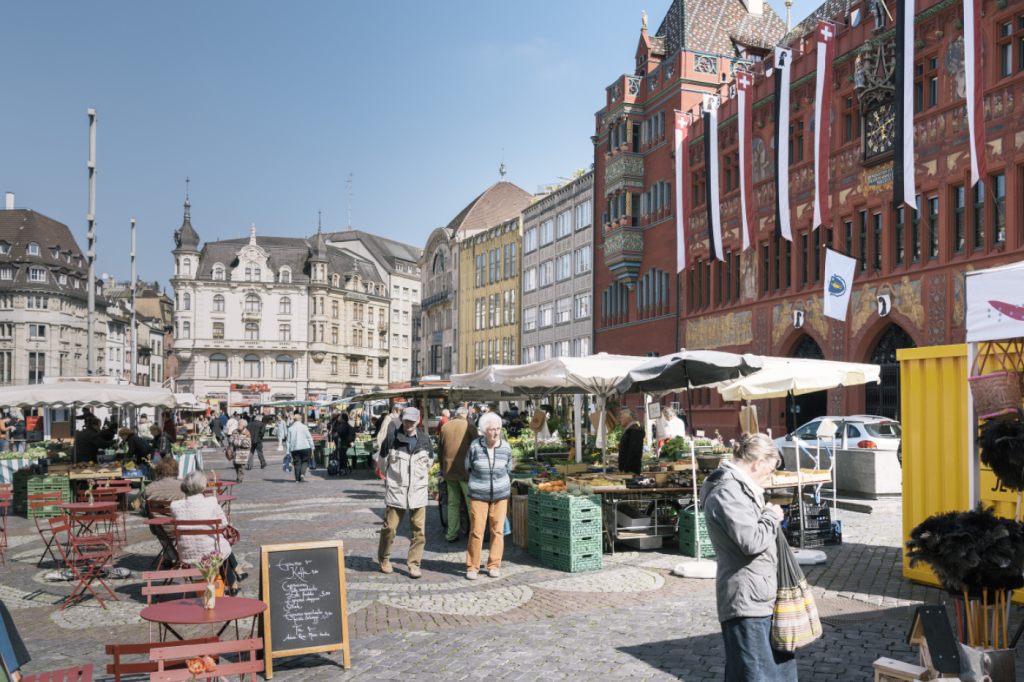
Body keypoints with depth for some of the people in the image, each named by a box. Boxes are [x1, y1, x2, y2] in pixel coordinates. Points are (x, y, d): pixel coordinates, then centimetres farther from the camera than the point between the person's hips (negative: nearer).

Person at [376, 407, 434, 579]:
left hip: (418, 491, 2)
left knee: (418, 530, 2)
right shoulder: (392, 438, -6)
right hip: (395, 491, -2)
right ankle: (383, 560, 24)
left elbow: (429, 461, 20)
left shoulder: (425, 440, 2)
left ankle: (414, 564, 12)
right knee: (389, 527, 3)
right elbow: (381, 460, 7)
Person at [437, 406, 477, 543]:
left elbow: (439, 449, 13)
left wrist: (443, 469, 21)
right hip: (466, 470, -4)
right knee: (471, 502, 5)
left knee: (452, 503, 12)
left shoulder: (444, 427, 7)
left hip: (449, 470, 4)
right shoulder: (470, 427, -6)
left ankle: (451, 534, 13)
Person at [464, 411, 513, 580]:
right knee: (476, 531, -2)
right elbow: (468, 467, 6)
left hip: (500, 495, 2)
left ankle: (494, 565, 18)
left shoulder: (506, 447, -5)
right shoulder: (475, 446, -11)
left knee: (498, 531, 5)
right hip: (479, 495, -2)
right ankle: (472, 567, 10)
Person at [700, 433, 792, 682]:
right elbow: (752, 541, -24)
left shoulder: (739, 487, 13)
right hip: (746, 599, -11)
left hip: (762, 595, 11)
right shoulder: (727, 492, -20)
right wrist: (771, 517, -9)